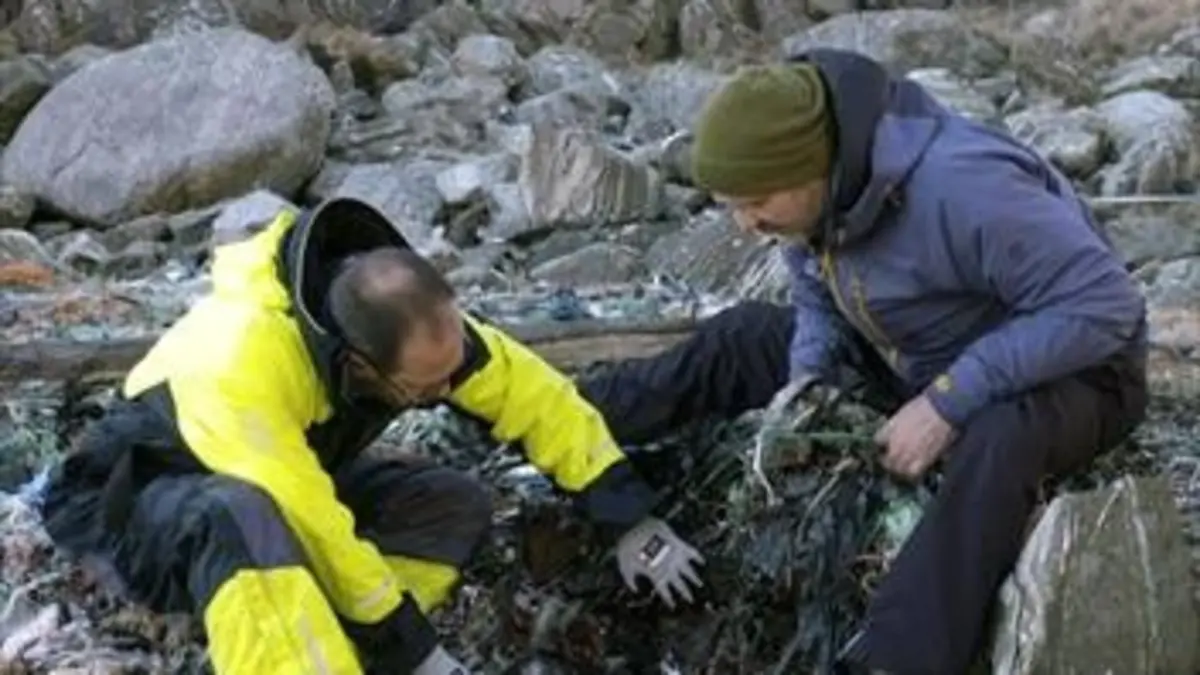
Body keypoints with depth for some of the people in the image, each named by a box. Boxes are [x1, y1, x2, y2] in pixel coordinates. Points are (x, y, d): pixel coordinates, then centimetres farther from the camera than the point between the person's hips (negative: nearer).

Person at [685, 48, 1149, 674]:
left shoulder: (957, 187, -34)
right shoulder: (814, 187, -9)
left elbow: (1105, 304, -34)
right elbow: (818, 297, 8)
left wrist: (947, 402, -35)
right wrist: (807, 380, -14)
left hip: (1067, 370, -9)